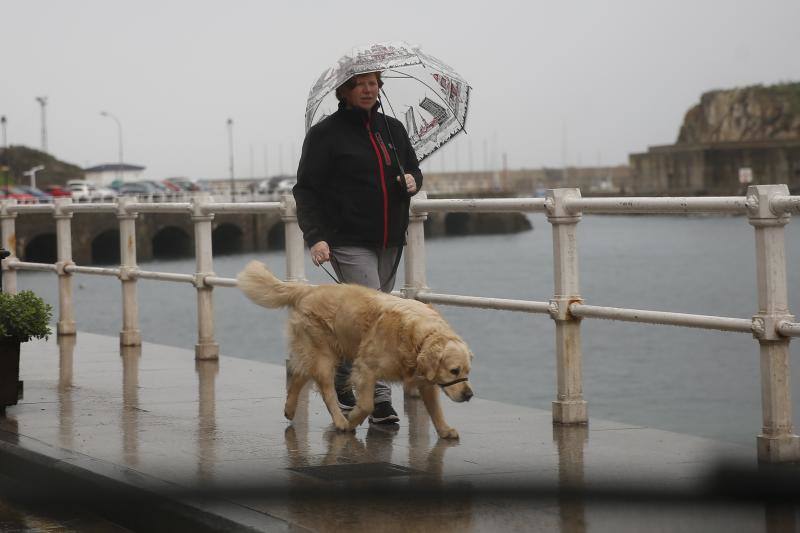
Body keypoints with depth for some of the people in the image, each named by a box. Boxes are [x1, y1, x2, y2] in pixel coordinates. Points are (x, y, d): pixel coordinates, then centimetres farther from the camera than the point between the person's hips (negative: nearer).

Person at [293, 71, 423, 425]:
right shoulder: (325, 134, -3)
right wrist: (316, 236, -17)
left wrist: (412, 180, 0)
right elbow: (306, 190, -5)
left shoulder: (393, 129, 14)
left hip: (389, 242, 6)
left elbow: (413, 169, 25)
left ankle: (342, 383, 26)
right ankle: (380, 397, -13)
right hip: (349, 241, -6)